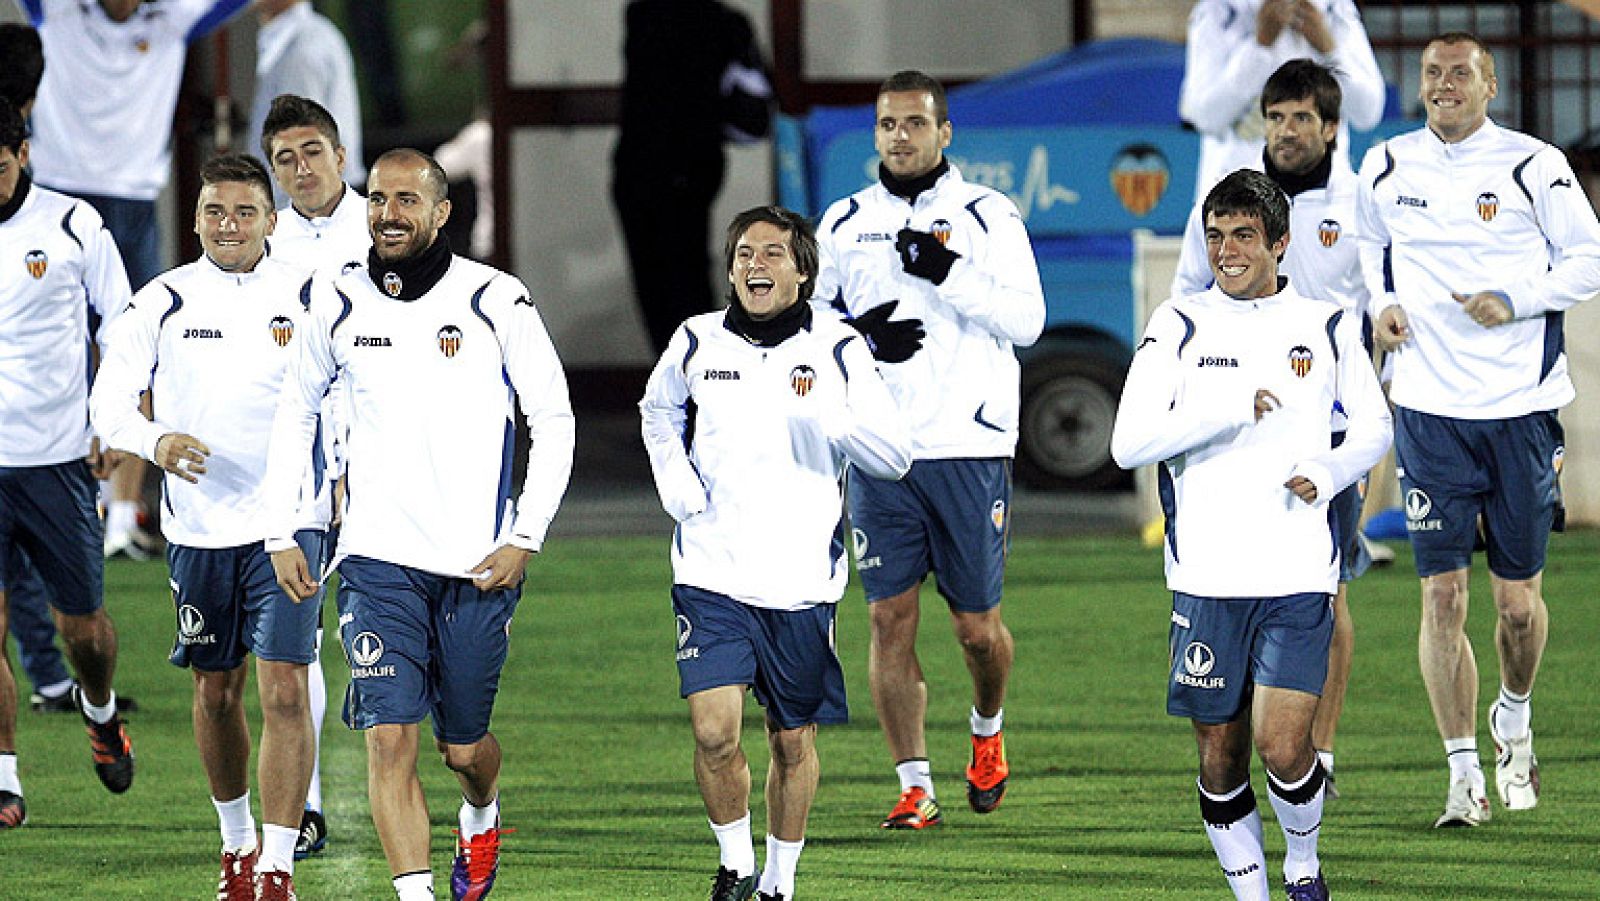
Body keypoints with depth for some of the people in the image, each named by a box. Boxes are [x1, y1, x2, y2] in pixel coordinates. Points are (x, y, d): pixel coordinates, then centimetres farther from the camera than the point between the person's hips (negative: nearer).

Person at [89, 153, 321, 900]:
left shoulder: (307, 298, -1)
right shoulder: (163, 302, 1)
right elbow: (110, 398, -1)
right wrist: (154, 442, -20)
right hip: (198, 523, 2)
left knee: (285, 690, -12)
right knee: (215, 691, 12)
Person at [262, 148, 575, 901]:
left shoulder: (495, 302, -5)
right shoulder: (338, 304, 4)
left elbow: (554, 420, 1)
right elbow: (296, 415, 17)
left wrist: (525, 537, -7)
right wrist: (280, 534, 11)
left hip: (477, 563, -1)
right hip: (378, 557, 1)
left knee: (463, 744, 11)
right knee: (389, 736, -13)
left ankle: (481, 818, 45)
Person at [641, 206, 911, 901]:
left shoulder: (838, 350, -1)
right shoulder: (697, 342, 4)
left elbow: (895, 457, -4)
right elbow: (659, 413, 25)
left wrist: (828, 413, -20)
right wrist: (677, 487, 8)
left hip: (801, 581, 0)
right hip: (711, 576, 0)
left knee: (793, 741, 9)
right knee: (714, 733, -14)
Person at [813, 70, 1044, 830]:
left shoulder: (988, 216, 2)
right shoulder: (845, 223, 10)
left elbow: (1027, 320, -6)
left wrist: (951, 273, -19)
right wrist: (860, 335, -5)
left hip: (968, 447, -2)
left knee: (976, 624, 3)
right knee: (890, 616, -4)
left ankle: (988, 731, 33)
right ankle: (914, 787, 1)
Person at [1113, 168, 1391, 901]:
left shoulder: (1326, 325, 7)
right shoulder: (1180, 325, 2)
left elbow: (1374, 426, 19)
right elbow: (1129, 442, -7)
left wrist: (1330, 472, -2)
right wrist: (1233, 408, -15)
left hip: (1300, 575, 0)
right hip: (1207, 578, 0)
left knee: (1283, 746, -11)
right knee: (1221, 753, 4)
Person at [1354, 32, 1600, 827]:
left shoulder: (1533, 167, -4)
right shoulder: (1387, 169, 5)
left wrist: (1513, 302, -12)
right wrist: (1383, 303, 4)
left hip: (1521, 406, -2)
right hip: (1429, 407, 2)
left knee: (1518, 598, 4)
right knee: (1443, 594, -5)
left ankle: (1513, 718, 34)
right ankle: (1464, 775, 1)